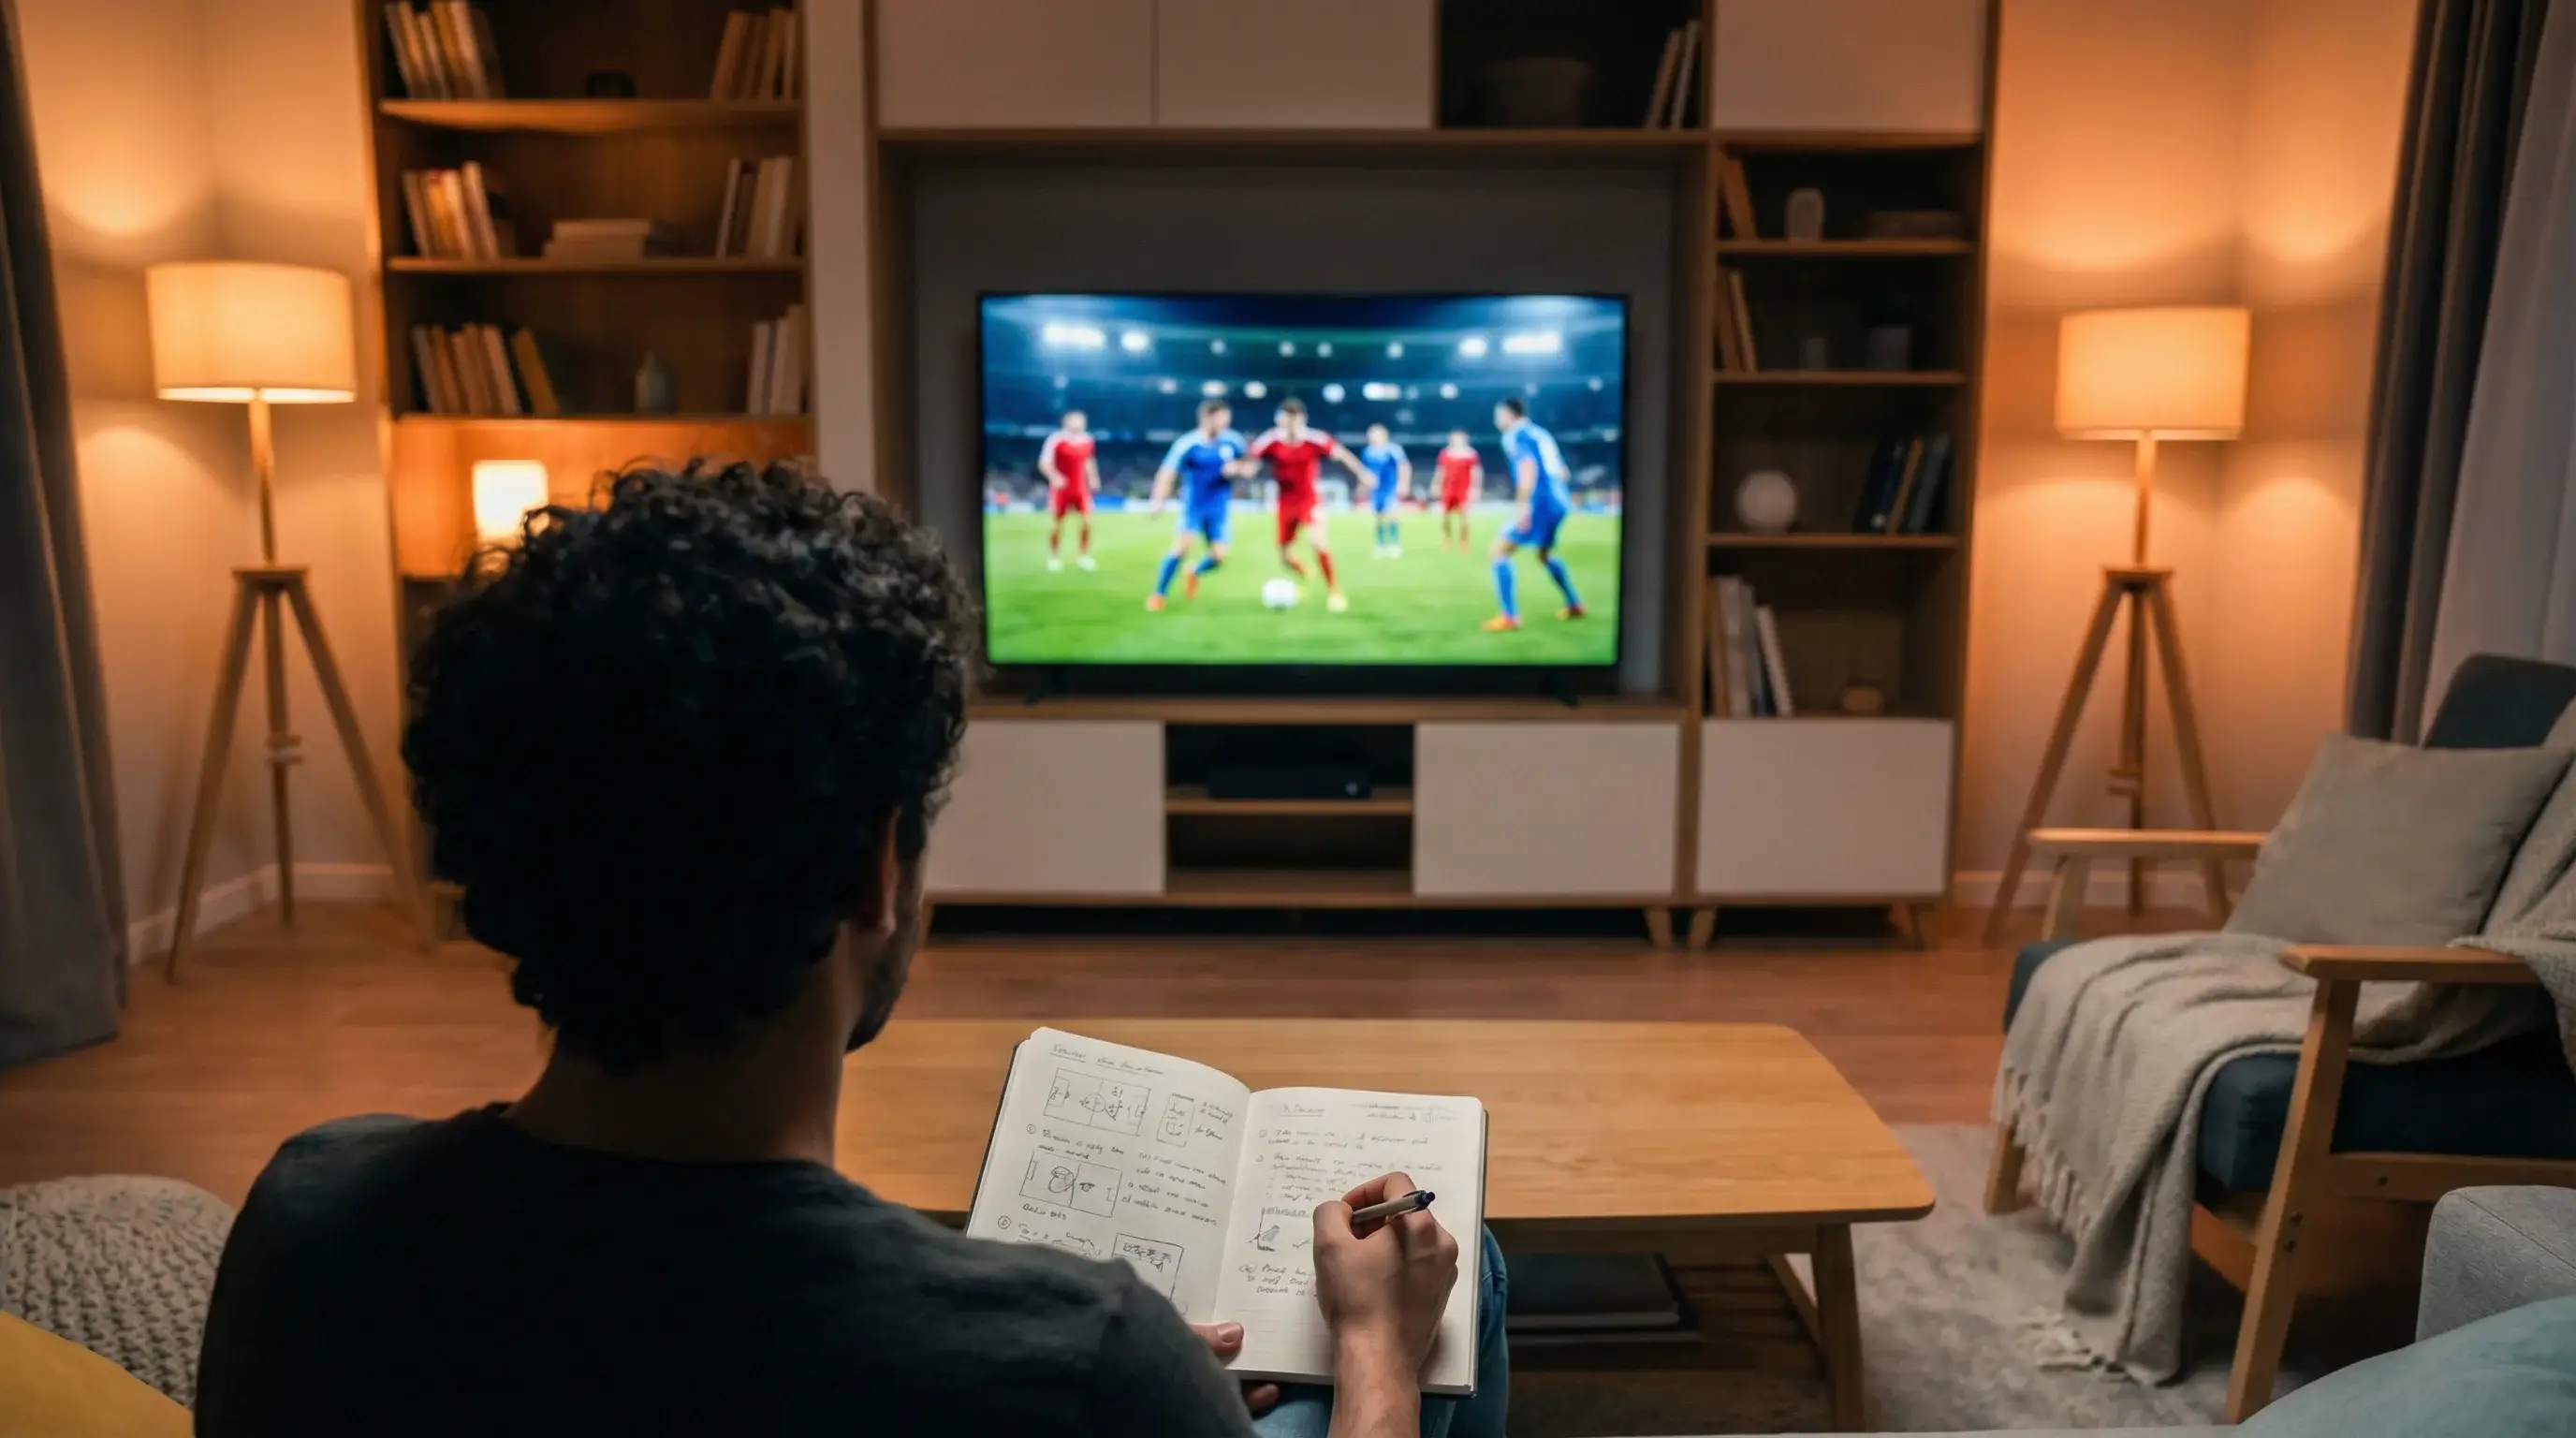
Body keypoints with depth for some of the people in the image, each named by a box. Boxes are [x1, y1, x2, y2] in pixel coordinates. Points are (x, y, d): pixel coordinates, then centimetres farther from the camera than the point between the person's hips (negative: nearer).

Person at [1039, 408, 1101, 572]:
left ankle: (1084, 556, 11)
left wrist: (1093, 478, 10)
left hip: (1081, 489, 4)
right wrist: (1055, 478, -33)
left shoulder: (1088, 440, 3)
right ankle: (1054, 558, 18)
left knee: (1087, 521, -4)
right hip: (1061, 488, -4)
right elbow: (1044, 463, -17)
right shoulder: (1056, 440, -15)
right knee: (1057, 523, 2)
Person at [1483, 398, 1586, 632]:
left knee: (1500, 550, -7)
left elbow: (1528, 467, -20)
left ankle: (1510, 616, -14)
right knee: (1545, 554, 30)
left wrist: (1524, 506, -26)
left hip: (1541, 503, -9)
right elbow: (1564, 473, 22)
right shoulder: (1540, 434, 21)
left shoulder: (1515, 435, -3)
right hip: (1558, 502, 9)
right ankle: (1575, 605, 36)